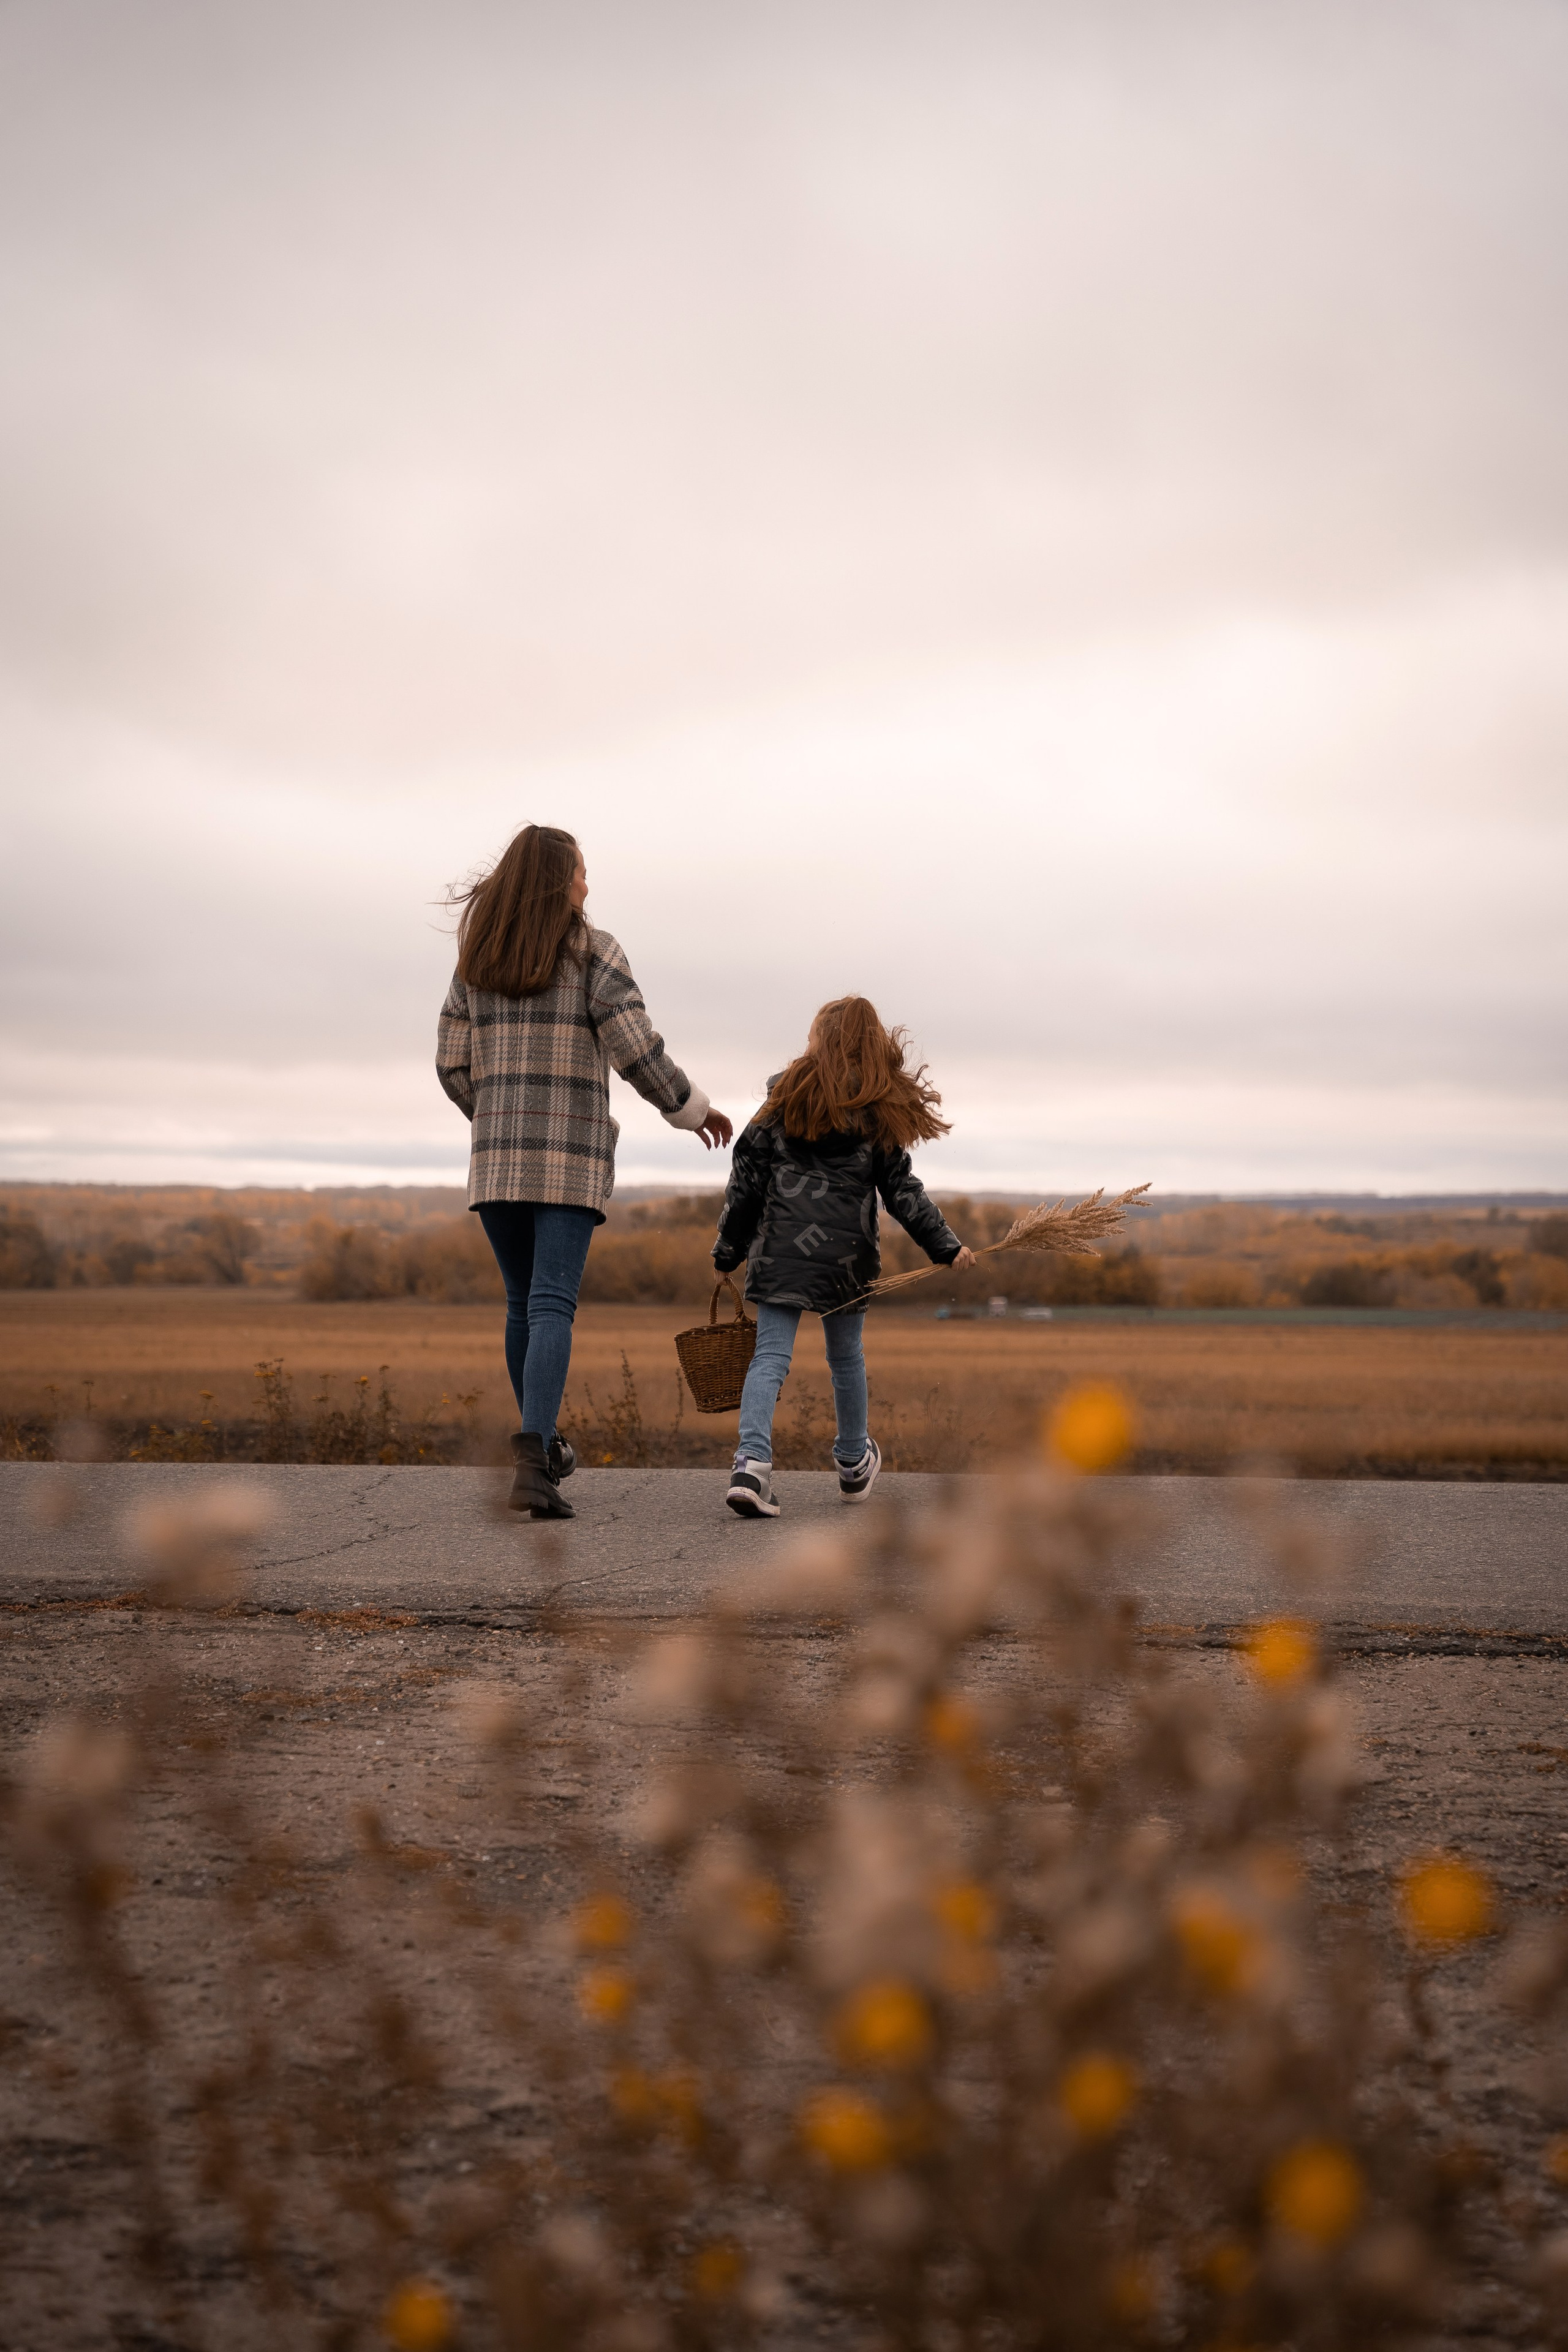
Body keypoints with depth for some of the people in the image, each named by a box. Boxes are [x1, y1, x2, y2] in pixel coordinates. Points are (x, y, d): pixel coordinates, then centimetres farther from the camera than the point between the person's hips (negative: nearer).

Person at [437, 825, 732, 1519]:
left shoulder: (476, 960, 9)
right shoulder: (592, 953, -4)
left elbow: (453, 1063, 8)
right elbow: (635, 1050, -9)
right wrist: (690, 1108, 5)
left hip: (498, 1156, 4)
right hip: (572, 1156, -4)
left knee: (523, 1303, 17)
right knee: (552, 1305, -9)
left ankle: (543, 1445, 28)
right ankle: (531, 1465, -21)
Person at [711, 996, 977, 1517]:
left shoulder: (784, 1099, 2)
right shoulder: (879, 1115, 2)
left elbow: (747, 1180, 2)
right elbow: (901, 1190, 1)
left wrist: (729, 1251, 10)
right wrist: (945, 1246, 9)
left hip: (780, 1252, -1)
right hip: (847, 1255, 1)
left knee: (770, 1357, -3)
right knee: (846, 1356, 18)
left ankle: (752, 1462, -24)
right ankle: (854, 1464, 34)